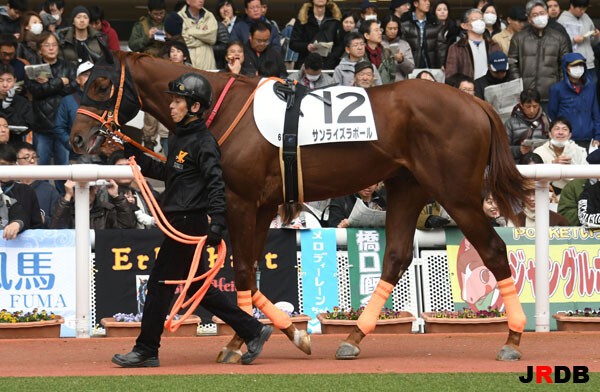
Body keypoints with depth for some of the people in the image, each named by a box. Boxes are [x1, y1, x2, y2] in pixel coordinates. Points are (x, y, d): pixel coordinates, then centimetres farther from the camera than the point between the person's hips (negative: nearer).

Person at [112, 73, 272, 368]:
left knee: (160, 283, -4)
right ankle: (252, 331, 18)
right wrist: (136, 156, 21)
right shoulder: (180, 136, 15)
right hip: (180, 222, 10)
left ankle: (146, 351, 4)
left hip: (189, 222, -10)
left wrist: (217, 223, -30)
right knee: (197, 287, 14)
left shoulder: (202, 141, -14)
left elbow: (216, 183, -22)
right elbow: (168, 173, 27)